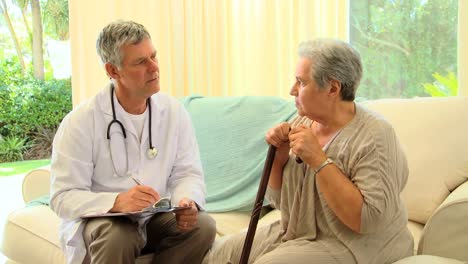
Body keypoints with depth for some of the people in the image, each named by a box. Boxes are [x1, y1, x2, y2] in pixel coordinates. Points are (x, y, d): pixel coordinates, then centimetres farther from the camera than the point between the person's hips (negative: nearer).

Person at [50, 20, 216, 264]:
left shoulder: (174, 112, -1)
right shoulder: (80, 122, -14)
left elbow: (188, 173, -2)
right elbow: (63, 197, -18)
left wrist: (187, 201, -27)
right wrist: (117, 202, -37)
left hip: (156, 218, 5)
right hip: (102, 218, -4)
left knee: (203, 225, -23)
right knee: (118, 238, -37)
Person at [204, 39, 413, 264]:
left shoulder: (375, 136, -16)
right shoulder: (301, 123, 3)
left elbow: (368, 220, -26)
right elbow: (278, 201, 10)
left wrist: (318, 160, -26)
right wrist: (278, 157, -9)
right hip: (294, 234, 7)